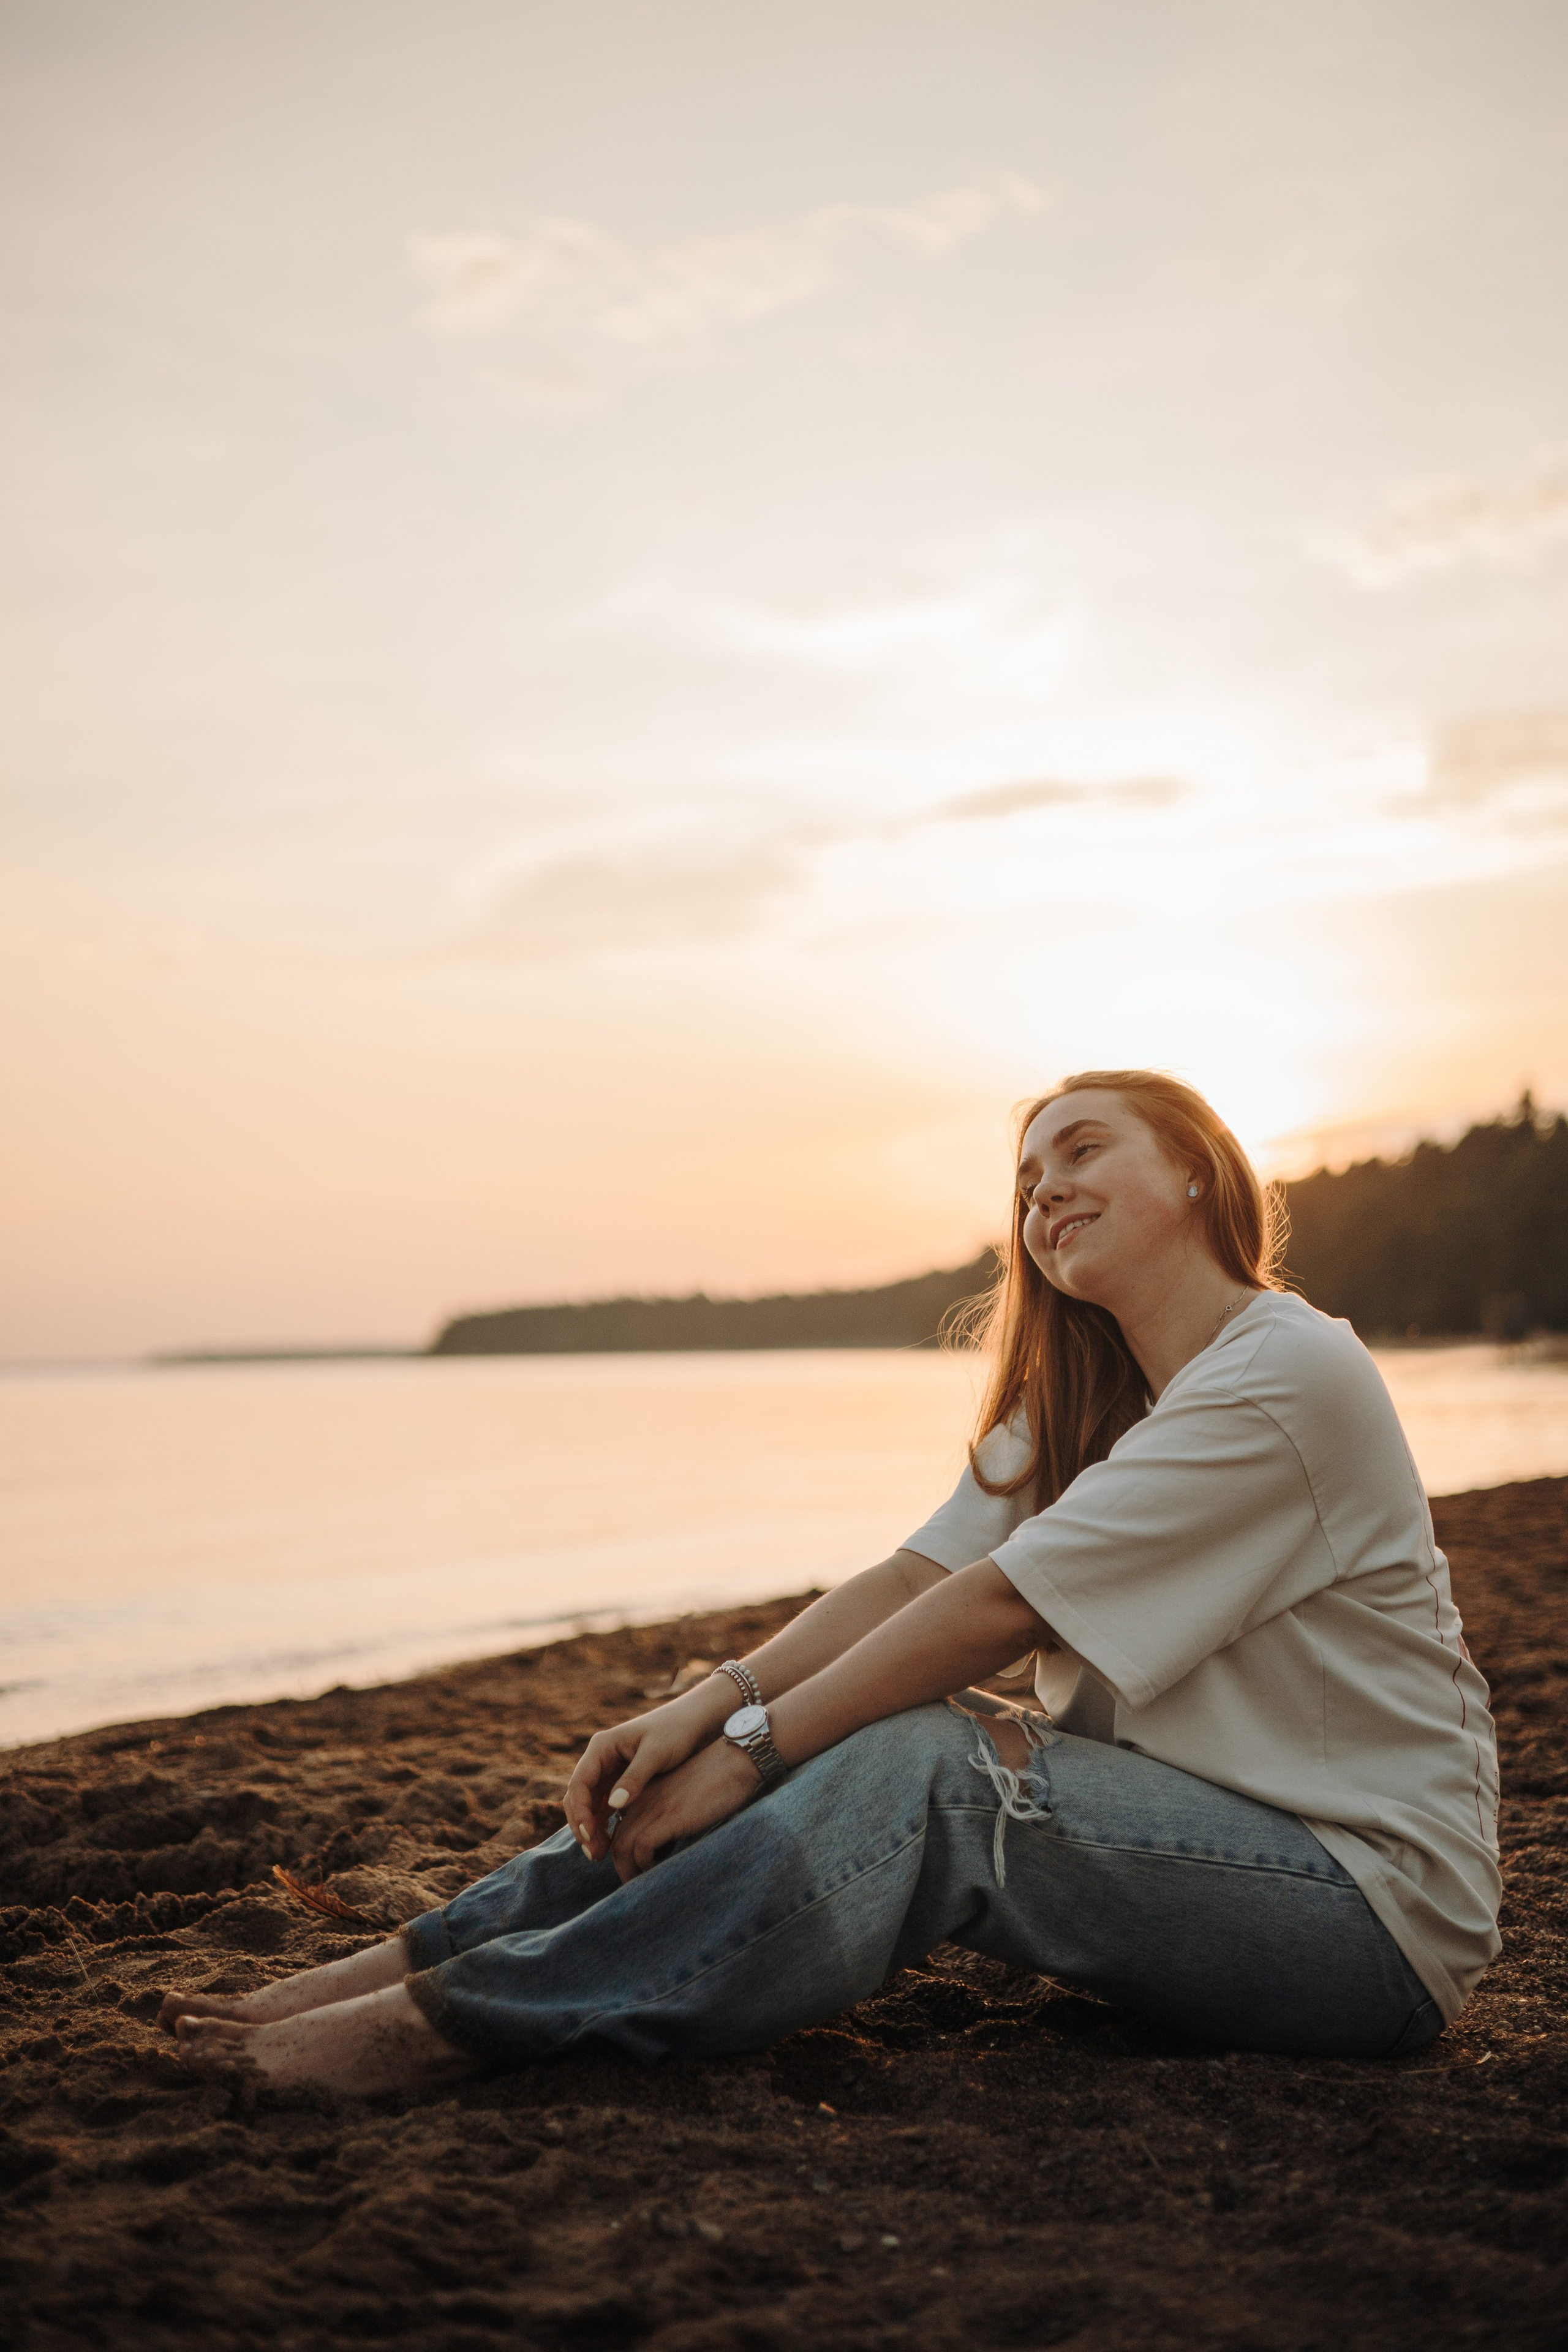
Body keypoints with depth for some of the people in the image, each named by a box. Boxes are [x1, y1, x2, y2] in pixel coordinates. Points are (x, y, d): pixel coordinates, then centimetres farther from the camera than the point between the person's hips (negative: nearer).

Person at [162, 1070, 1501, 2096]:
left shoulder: (1288, 1376, -18)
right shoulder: (1080, 1402, 11)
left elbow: (1000, 1605, -22)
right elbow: (916, 1579, -1)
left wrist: (755, 1749, -19)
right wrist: (707, 1711, -15)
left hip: (1380, 1900, -8)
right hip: (1199, 1831, 8)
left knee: (924, 1774, -27)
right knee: (878, 1729, -10)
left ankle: (453, 2025, -26)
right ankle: (425, 1958, -10)